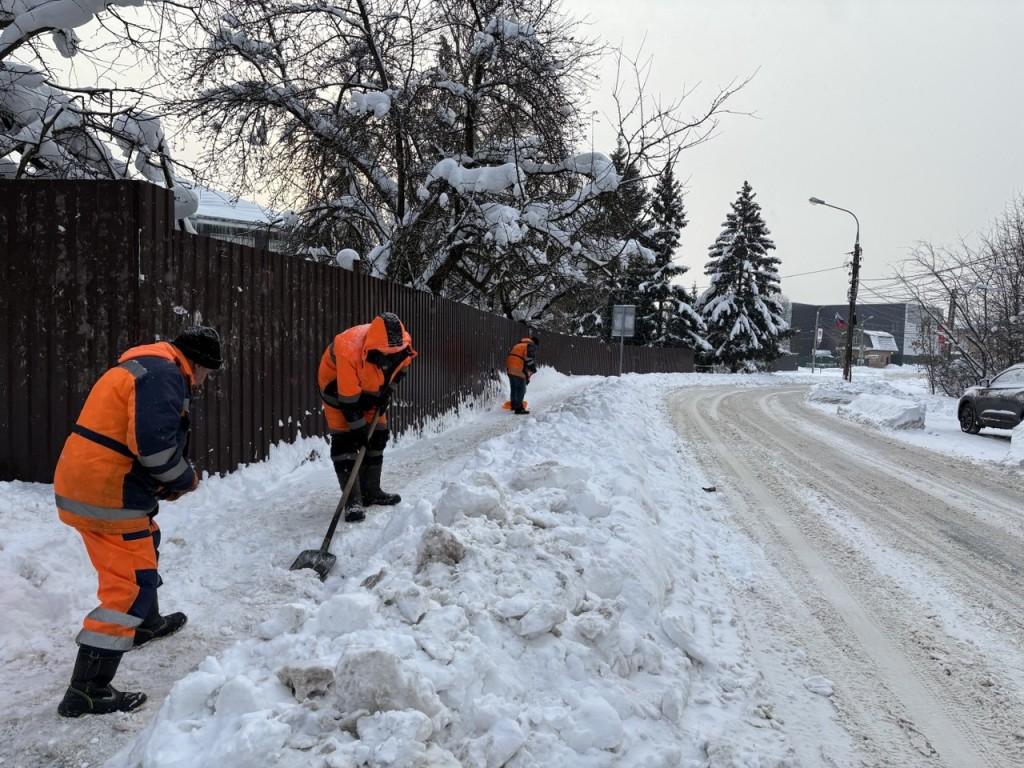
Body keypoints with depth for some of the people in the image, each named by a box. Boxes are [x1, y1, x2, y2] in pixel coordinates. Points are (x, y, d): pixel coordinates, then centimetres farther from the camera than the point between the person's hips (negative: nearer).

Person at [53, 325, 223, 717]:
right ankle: (87, 691, 0)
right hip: (106, 494, -11)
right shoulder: (164, 374, -17)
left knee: (143, 546, 30)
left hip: (85, 482, 11)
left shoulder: (152, 366, 16)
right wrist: (186, 478, -9)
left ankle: (145, 623, 52)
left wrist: (172, 476, 11)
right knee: (130, 585, -5)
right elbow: (154, 442, -27)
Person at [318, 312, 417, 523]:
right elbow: (348, 397, -34)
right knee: (345, 440, -14)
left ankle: (370, 492, 20)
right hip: (337, 384, -6)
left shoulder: (402, 343, -26)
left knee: (377, 436, 7)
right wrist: (359, 428, -28)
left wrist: (386, 391, -7)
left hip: (370, 386, 6)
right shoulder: (349, 350, -42)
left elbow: (400, 369, 1)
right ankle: (353, 500, -11)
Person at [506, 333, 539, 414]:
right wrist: (533, 369, -9)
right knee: (521, 389, -3)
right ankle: (518, 408, -5)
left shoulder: (519, 345, 28)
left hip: (510, 368, 8)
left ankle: (514, 405, 32)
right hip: (519, 370, -8)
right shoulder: (531, 346, 1)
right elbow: (530, 358, -17)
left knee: (514, 388, 20)